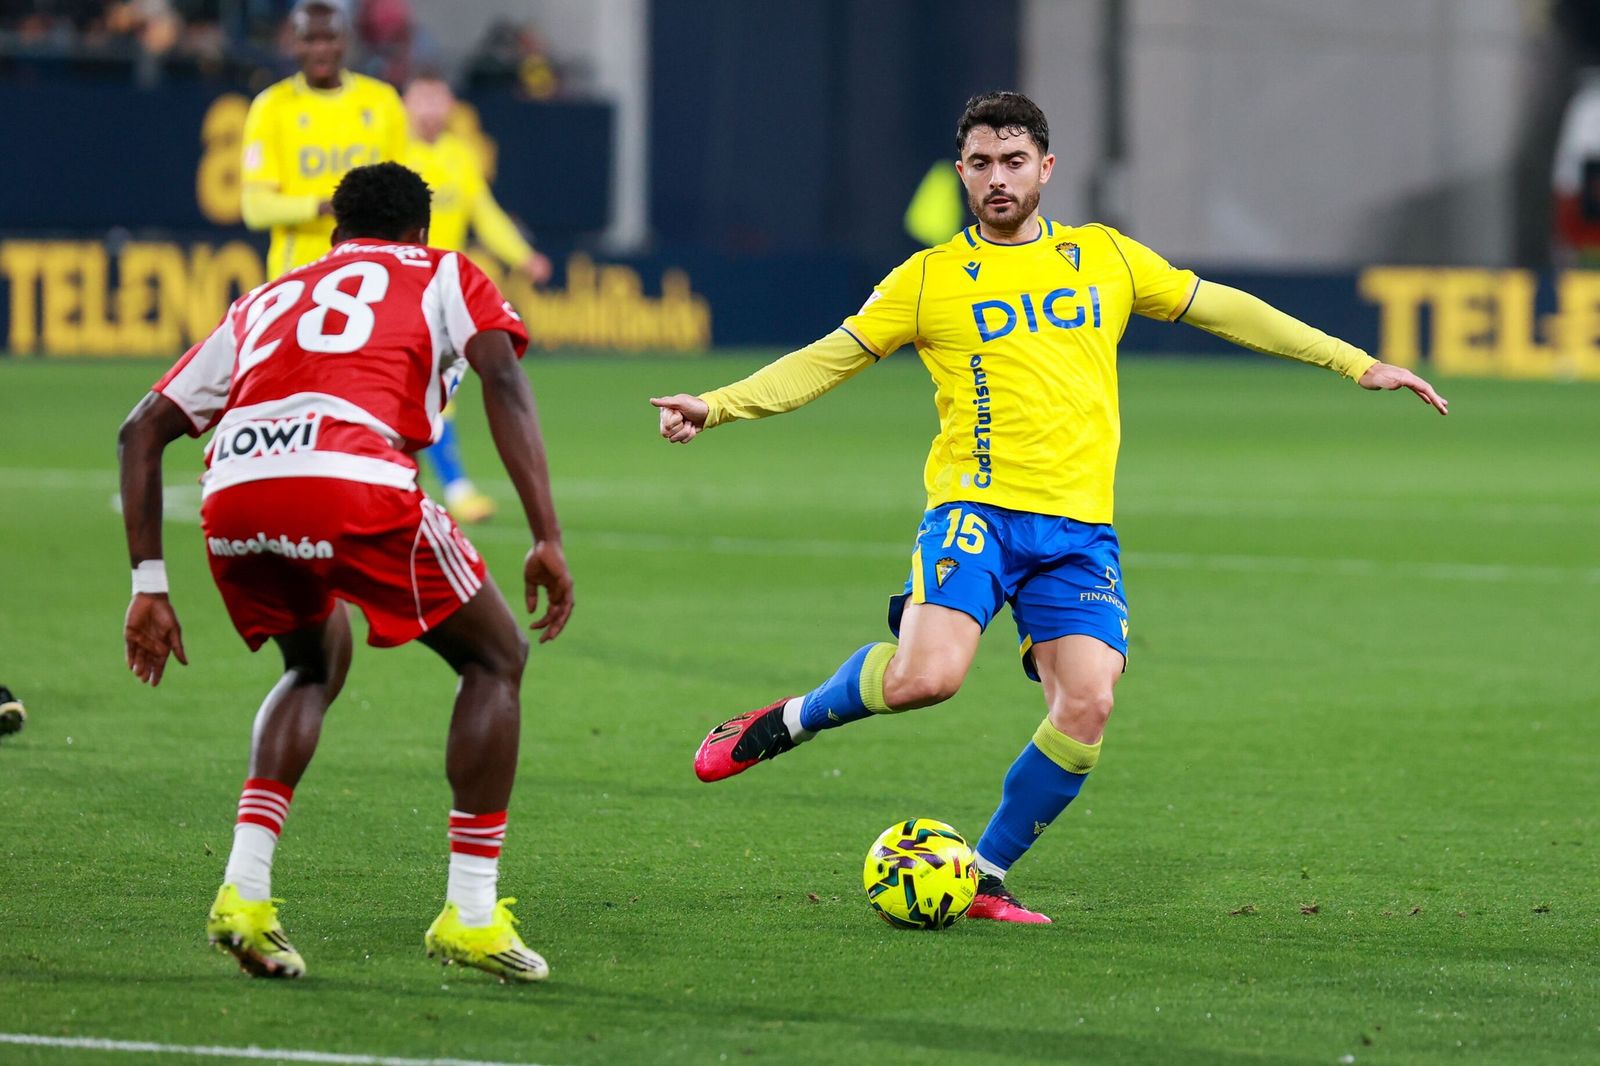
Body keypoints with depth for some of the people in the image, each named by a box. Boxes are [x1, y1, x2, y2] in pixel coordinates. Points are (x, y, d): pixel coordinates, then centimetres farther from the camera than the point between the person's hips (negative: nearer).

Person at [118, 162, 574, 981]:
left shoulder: (266, 301, 37)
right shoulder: (443, 275, 27)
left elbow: (143, 429, 28)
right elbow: (503, 378, 6)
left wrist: (149, 585, 26)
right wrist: (547, 541, 0)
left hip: (231, 496, 4)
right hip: (354, 480, -4)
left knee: (316, 663, 33)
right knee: (496, 659, 18)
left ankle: (244, 891, 16)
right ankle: (470, 913, 11)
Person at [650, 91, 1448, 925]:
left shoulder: (1105, 257, 14)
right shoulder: (929, 278, 7)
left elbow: (1224, 311, 20)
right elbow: (827, 359, 9)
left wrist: (1355, 363, 20)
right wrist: (717, 406, -4)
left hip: (1079, 527, 3)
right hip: (976, 508, -3)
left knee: (1086, 707, -15)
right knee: (926, 676, -27)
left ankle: (986, 879, 3)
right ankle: (789, 722, 3)